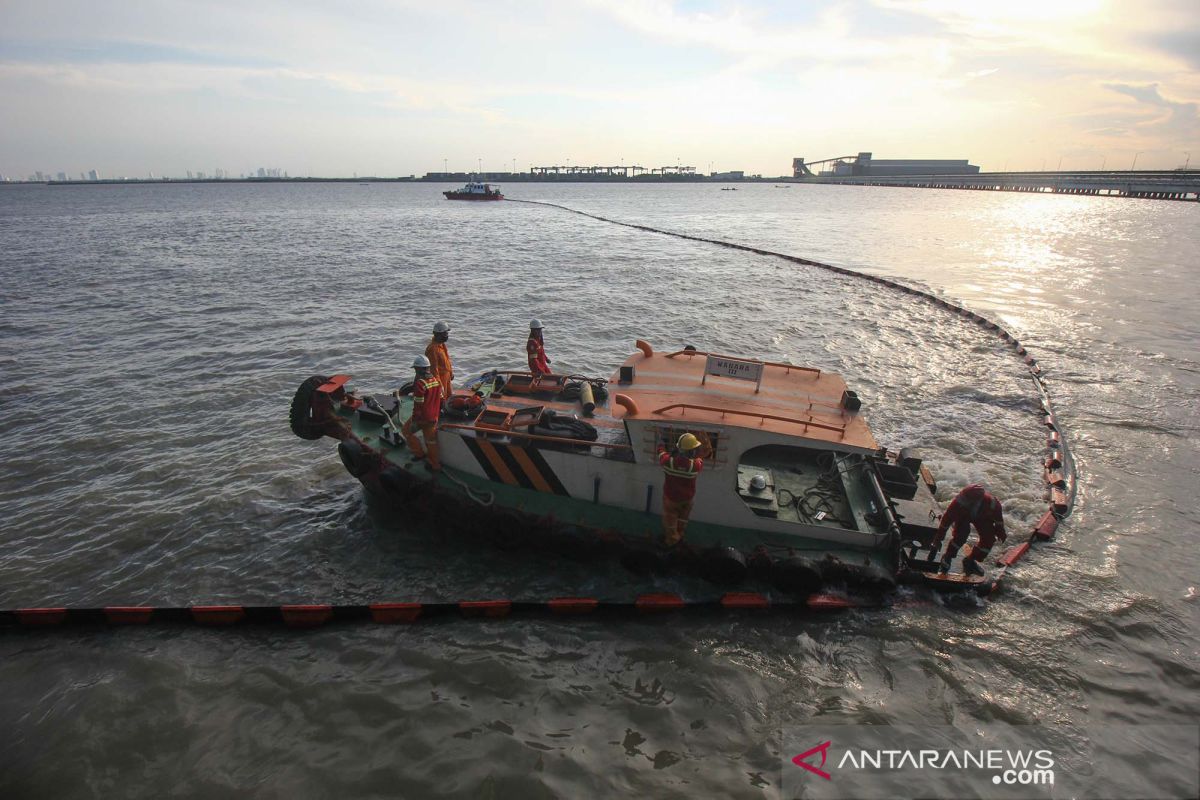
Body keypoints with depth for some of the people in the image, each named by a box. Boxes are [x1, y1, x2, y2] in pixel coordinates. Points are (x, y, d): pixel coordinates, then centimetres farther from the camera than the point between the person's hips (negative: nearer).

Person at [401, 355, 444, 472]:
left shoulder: (419, 383, -22)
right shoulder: (437, 381, 2)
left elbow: (418, 405, -21)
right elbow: (441, 399, 11)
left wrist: (414, 421, -15)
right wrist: (437, 413, 24)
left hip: (422, 417, -6)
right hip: (433, 418, 7)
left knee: (406, 430, 17)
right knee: (431, 440, 16)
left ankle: (419, 452, 20)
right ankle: (435, 464, 24)